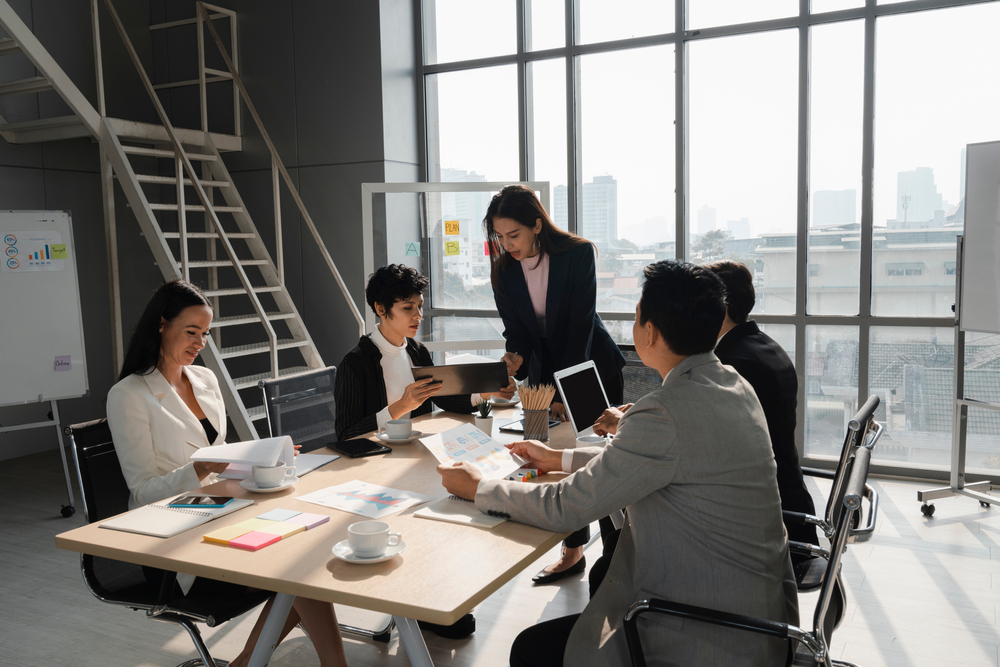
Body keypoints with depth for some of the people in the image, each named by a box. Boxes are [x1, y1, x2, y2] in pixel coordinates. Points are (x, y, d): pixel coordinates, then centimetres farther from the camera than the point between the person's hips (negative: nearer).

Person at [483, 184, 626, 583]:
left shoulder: (578, 253, -19)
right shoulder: (503, 268, -7)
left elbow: (581, 323, -21)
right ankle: (574, 551, 20)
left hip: (591, 364, -4)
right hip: (545, 369, 4)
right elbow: (515, 327, -5)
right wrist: (515, 358, -28)